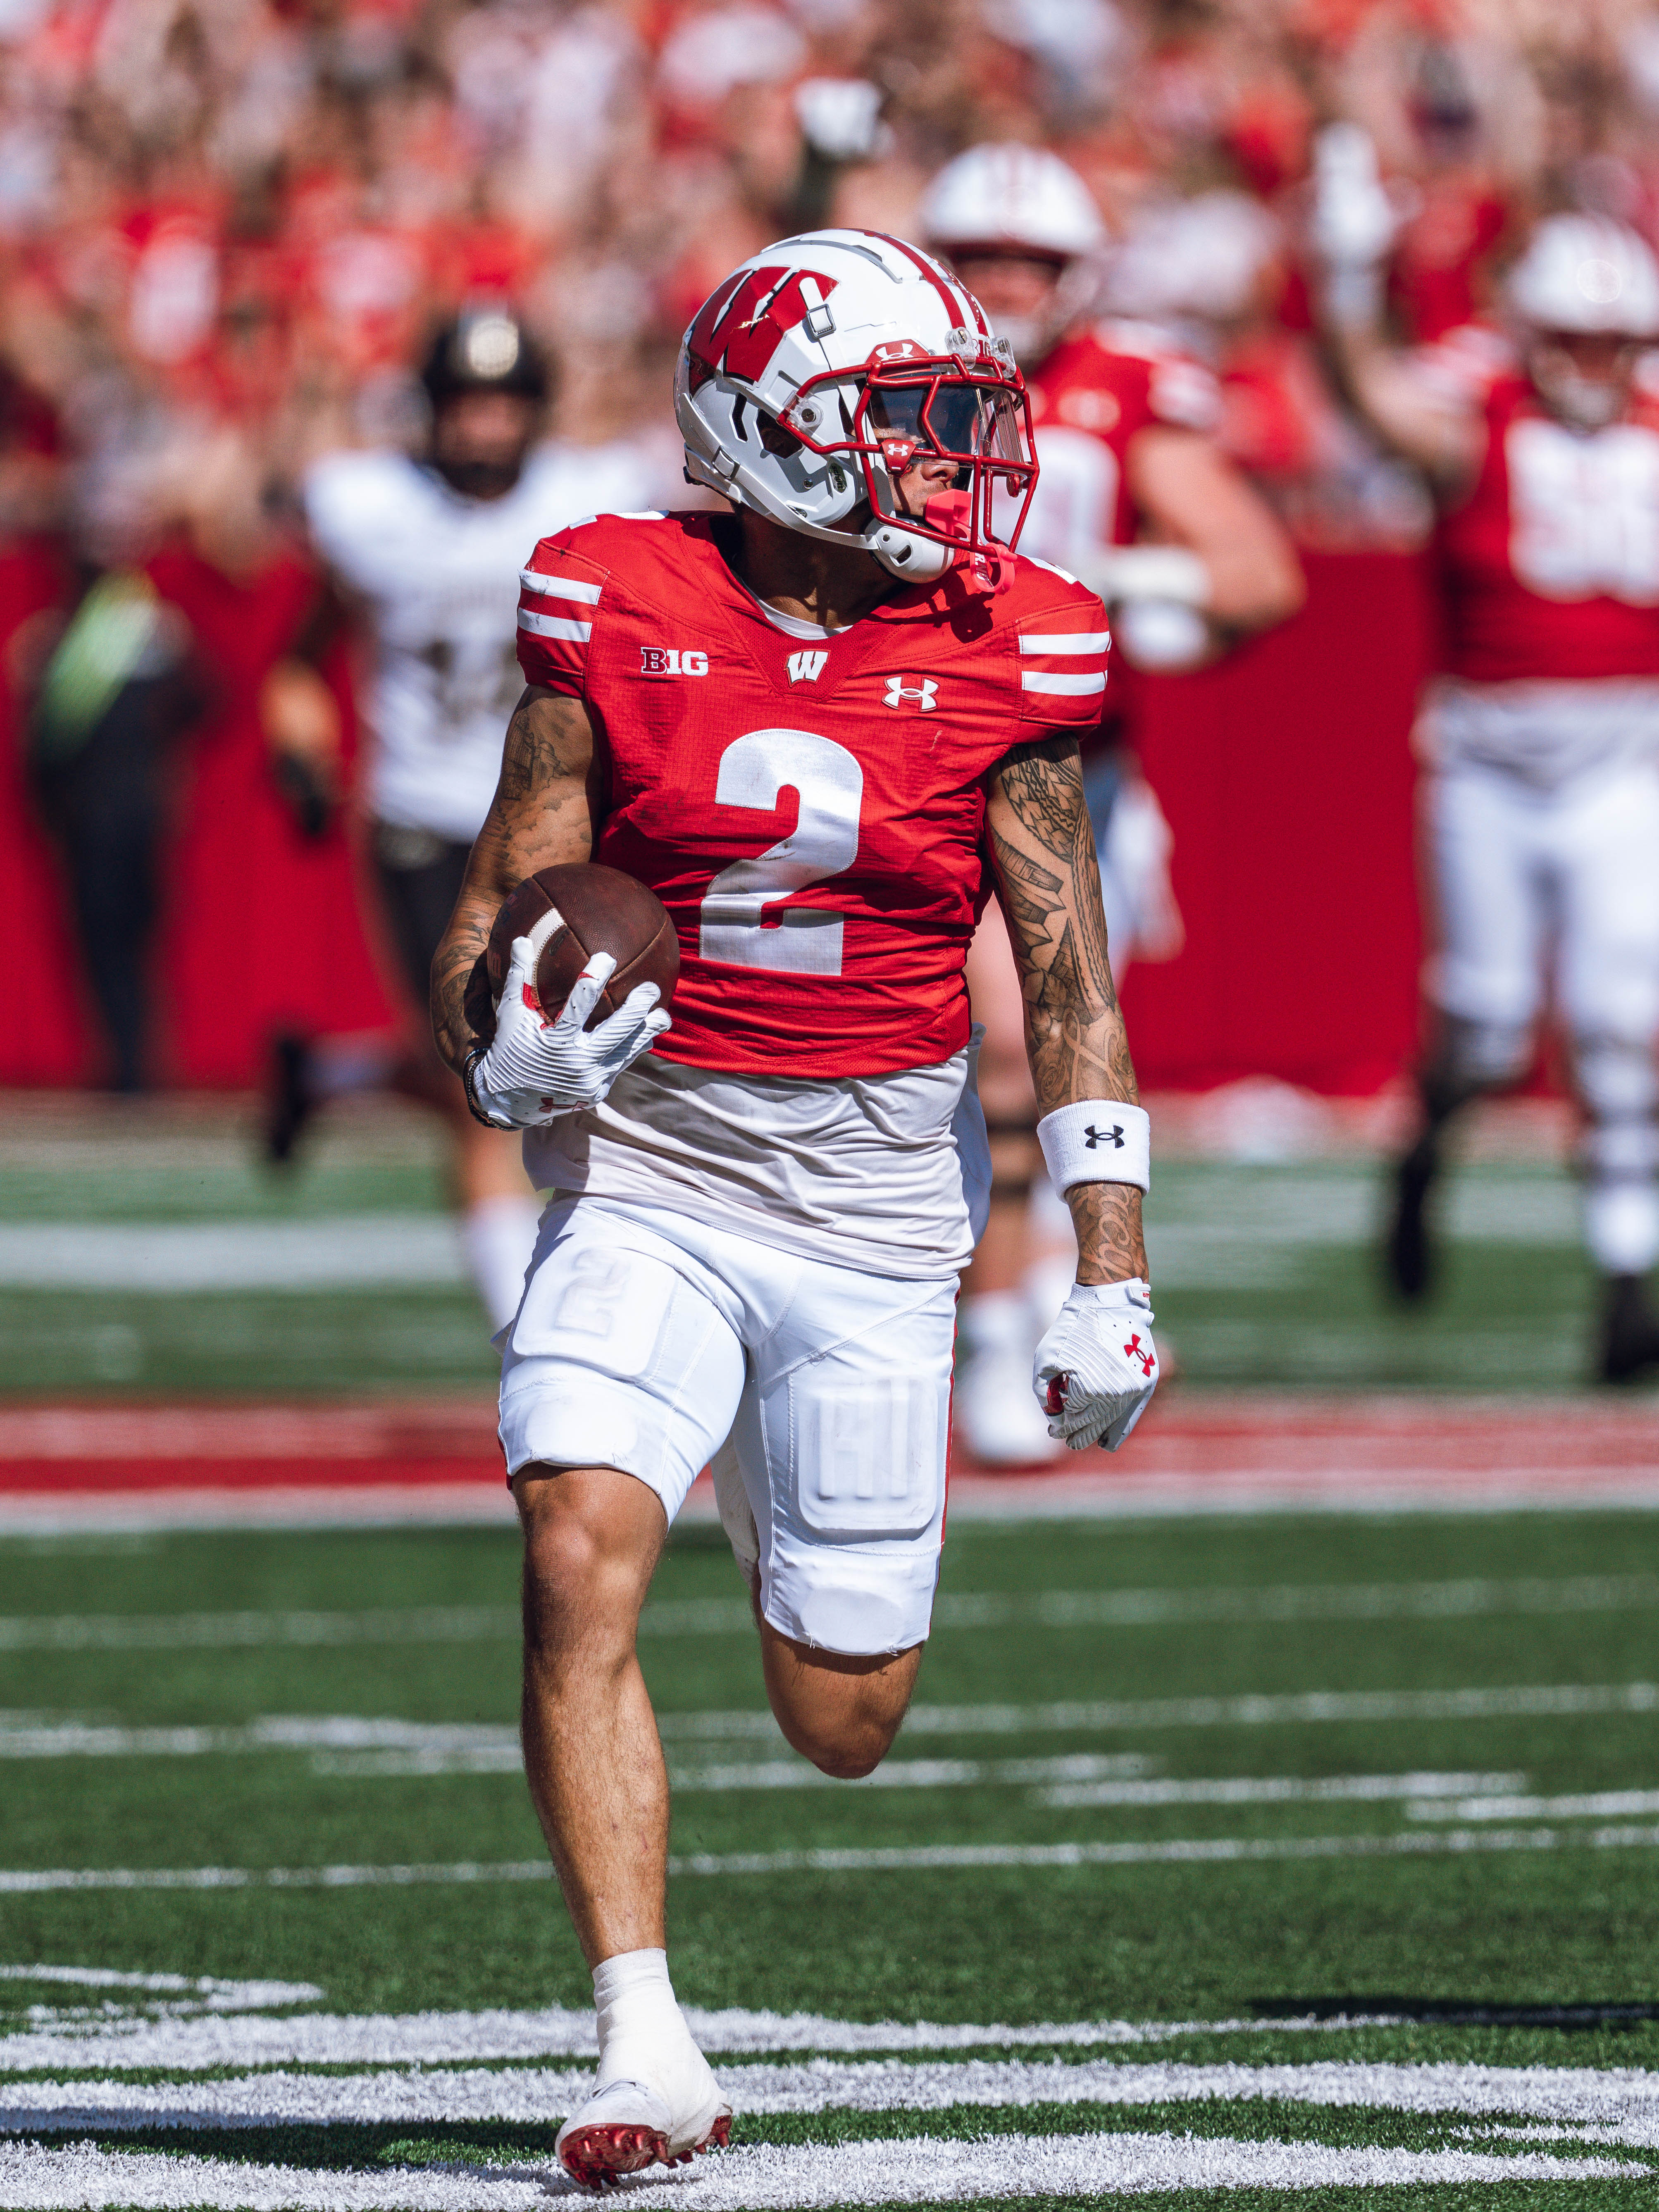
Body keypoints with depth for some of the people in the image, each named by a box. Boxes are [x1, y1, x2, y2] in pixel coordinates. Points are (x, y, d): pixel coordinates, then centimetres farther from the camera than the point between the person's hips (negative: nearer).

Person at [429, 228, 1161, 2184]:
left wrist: (1113, 1269, -4)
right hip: (647, 1163, -1)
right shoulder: (617, 619, -5)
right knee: (577, 1558, -24)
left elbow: (1067, 973, 1)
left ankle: (805, 1535, 41)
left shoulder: (1002, 651, -3)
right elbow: (497, 912, 0)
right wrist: (511, 1056, -22)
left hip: (877, 1194, 1)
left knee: (840, 1727, 3)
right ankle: (643, 2051, -19)